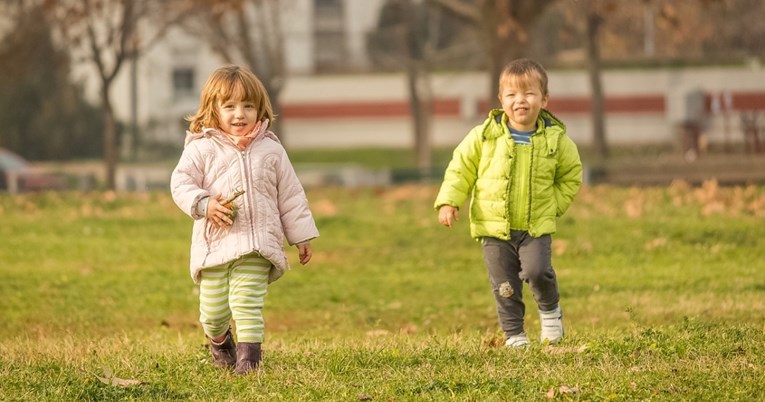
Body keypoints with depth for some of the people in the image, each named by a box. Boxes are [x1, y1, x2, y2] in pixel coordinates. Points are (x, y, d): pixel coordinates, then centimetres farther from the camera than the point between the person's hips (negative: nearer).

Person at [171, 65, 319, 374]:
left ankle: (249, 355, -10)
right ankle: (219, 341, 37)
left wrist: (301, 237, 14)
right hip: (214, 242, 0)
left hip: (256, 245, 0)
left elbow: (290, 195, 13)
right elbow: (181, 182, -2)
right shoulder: (202, 148, 1)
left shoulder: (270, 150, 8)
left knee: (248, 303, -14)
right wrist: (204, 205, -19)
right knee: (213, 309, 6)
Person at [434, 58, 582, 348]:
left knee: (537, 271, -19)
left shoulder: (556, 139, -3)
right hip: (494, 226, 1)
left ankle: (550, 309, 11)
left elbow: (571, 175, 13)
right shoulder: (485, 136, -5)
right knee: (504, 285, 3)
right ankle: (514, 333, 18)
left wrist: (555, 204, 3)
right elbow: (461, 167, 4)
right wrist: (449, 201, -6)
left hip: (537, 226, -1)